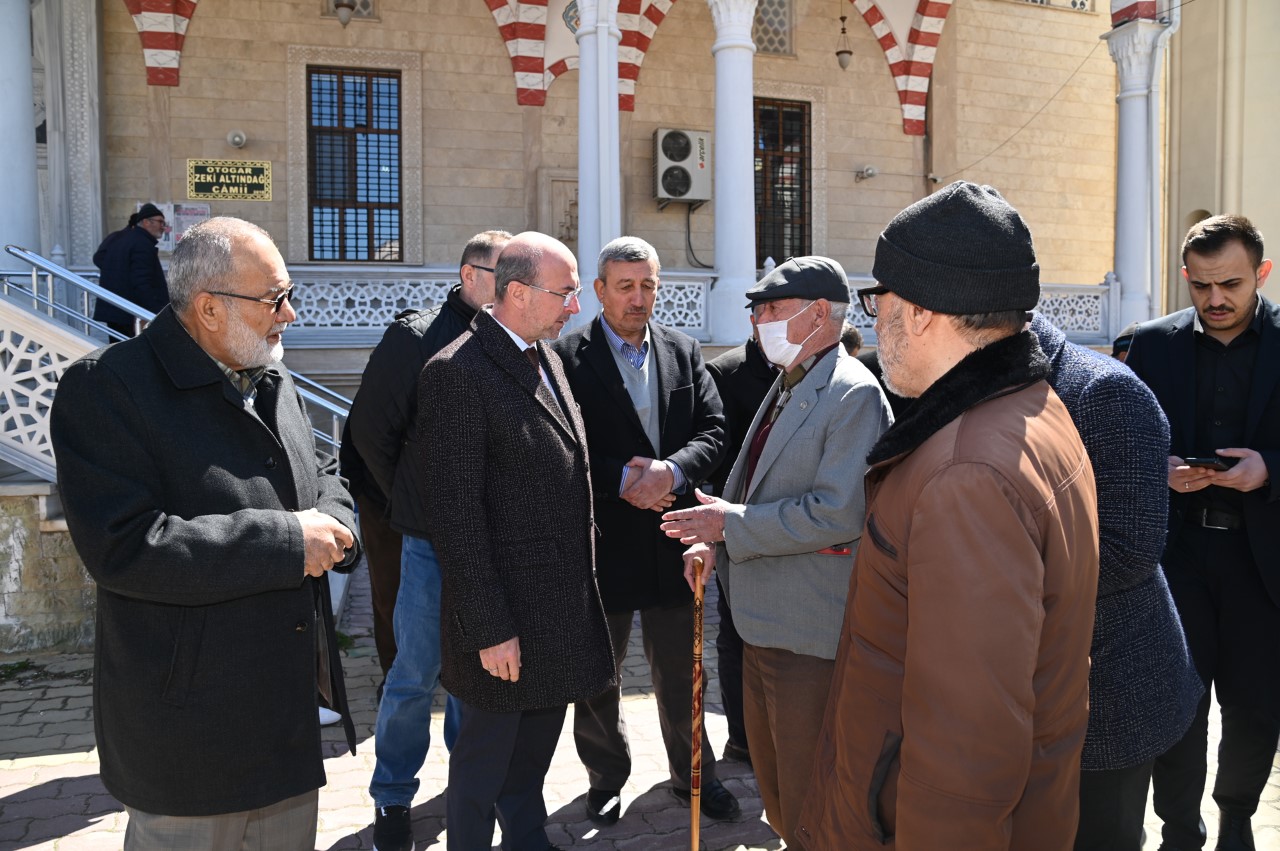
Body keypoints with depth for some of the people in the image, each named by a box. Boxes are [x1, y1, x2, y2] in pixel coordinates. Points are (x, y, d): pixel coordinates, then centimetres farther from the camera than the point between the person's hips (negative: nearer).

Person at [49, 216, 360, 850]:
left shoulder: (273, 382, 8)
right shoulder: (108, 387, -17)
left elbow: (322, 474, 20)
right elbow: (121, 545, -25)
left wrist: (333, 523, -5)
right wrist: (285, 541, -24)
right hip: (188, 720, -7)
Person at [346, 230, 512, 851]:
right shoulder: (417, 338, -8)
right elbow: (370, 428, -2)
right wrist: (410, 501, 4)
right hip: (433, 543, -3)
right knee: (415, 676, 7)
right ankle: (392, 801, 25)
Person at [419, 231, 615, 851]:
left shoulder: (546, 358, 10)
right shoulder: (457, 374, -18)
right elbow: (455, 514, -20)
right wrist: (487, 629, -19)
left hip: (562, 607, 8)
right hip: (504, 616, -8)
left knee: (534, 753, 23)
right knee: (484, 759, 11)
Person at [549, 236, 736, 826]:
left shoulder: (684, 352, 5)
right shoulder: (567, 356, -8)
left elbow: (713, 430, 0)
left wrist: (671, 471, -18)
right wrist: (622, 480, -22)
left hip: (671, 539, 3)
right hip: (602, 541, -3)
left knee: (681, 671, 17)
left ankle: (692, 773, 37)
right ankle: (606, 778, 35)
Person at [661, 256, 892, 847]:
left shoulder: (853, 394, -16)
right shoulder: (785, 387, 13)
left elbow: (836, 512, -24)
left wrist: (733, 524, -18)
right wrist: (716, 542, 4)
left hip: (811, 633, -9)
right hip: (764, 621, 9)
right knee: (773, 788, 23)